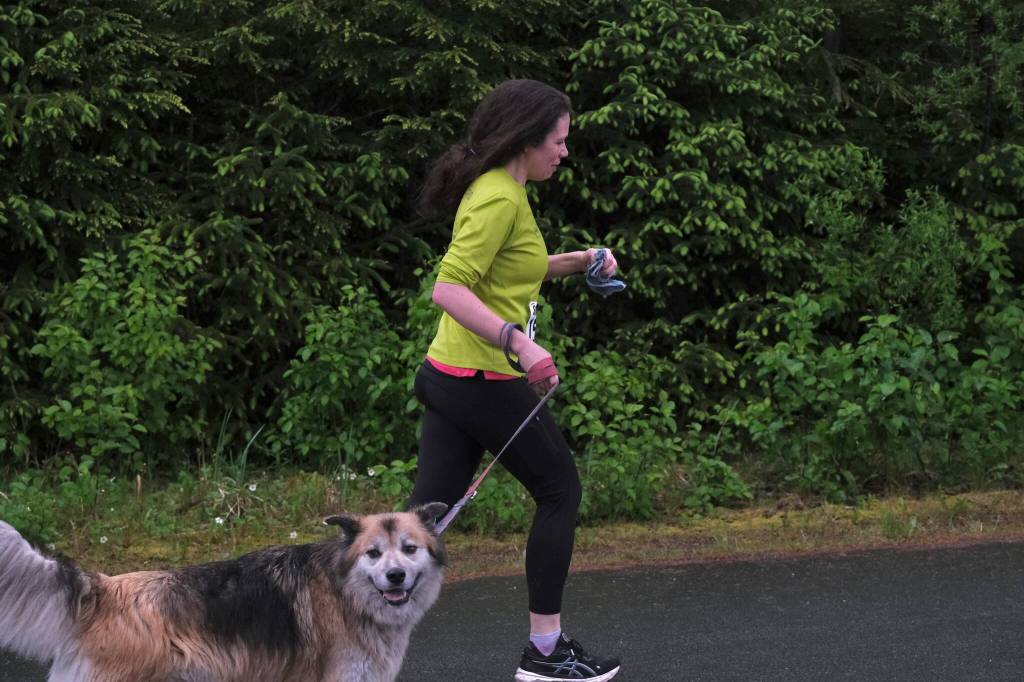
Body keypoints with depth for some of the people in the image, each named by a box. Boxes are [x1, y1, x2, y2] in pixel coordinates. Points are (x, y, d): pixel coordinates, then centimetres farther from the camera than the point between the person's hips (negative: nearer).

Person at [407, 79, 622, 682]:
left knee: (428, 514, 6)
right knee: (561, 491, 8)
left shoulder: (496, 189, 14)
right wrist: (520, 343, -33)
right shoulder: (500, 198, -17)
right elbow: (449, 289, -26)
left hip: (449, 377, 9)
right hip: (484, 382, -9)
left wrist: (579, 261, 18)